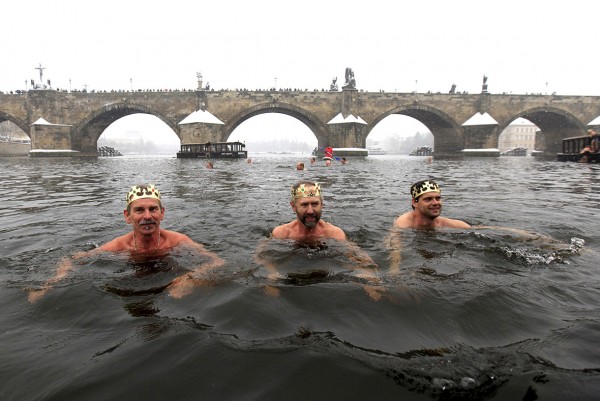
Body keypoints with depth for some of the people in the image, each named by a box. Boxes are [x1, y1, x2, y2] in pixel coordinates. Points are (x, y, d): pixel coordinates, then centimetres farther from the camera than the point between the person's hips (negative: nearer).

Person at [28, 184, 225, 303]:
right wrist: (52, 283, -26)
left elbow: (217, 261, -28)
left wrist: (190, 278, -46)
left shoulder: (176, 240, -22)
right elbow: (71, 261, -6)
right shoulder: (119, 246, -19)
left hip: (169, 284, -3)